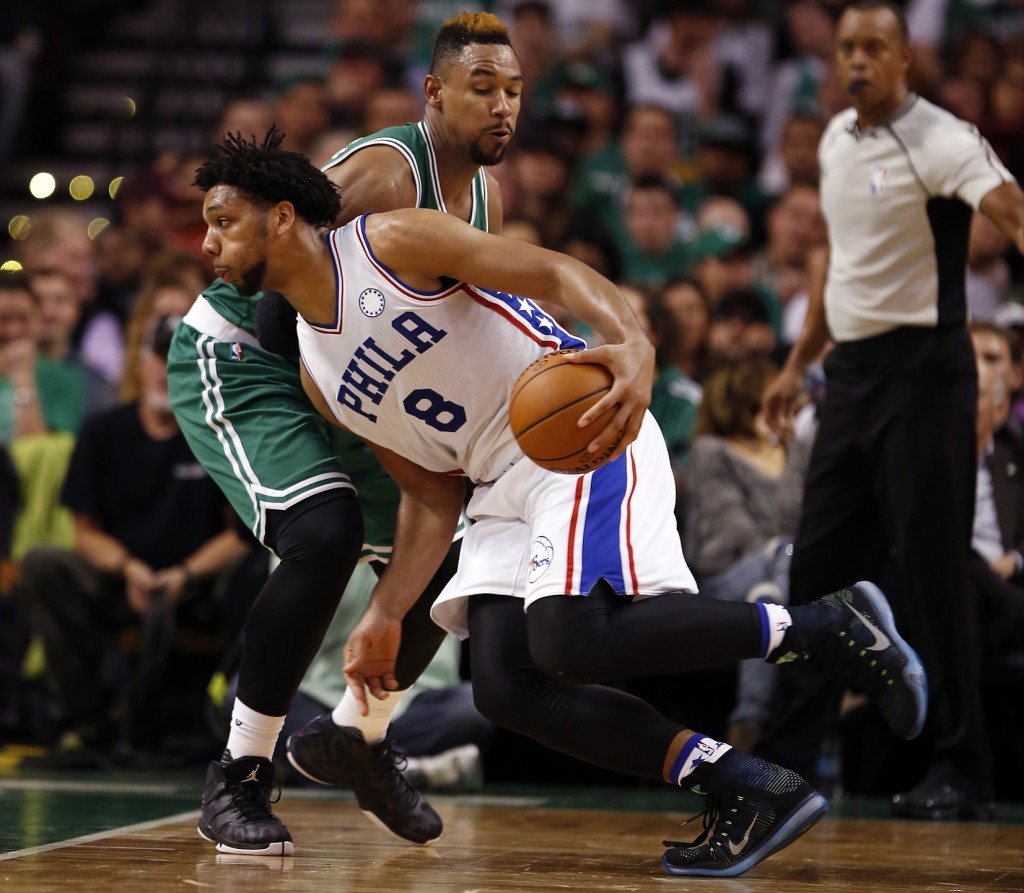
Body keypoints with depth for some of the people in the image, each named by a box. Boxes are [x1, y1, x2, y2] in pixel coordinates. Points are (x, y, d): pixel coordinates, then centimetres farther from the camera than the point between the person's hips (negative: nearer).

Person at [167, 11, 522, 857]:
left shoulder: (485, 195, 2)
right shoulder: (382, 174, -27)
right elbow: (280, 304, -28)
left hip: (322, 376, 9)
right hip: (236, 357, -9)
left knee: (438, 561, 5)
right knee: (324, 538, -29)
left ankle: (355, 738, 29)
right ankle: (238, 778, -16)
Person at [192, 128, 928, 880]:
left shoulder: (393, 241, -8)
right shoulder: (318, 378, 13)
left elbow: (555, 273, -15)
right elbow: (433, 495, 16)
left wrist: (635, 346, -35)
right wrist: (385, 615, 4)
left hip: (585, 437, -8)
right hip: (503, 482, 8)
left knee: (572, 639, -28)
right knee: (504, 686, -11)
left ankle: (826, 629, -14)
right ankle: (753, 792, -7)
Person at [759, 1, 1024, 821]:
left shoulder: (940, 139, -12)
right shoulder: (838, 139, 12)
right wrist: (799, 364, 24)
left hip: (922, 366, -7)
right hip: (852, 368, 7)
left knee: (930, 569, -5)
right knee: (820, 562, 9)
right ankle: (790, 752, 18)